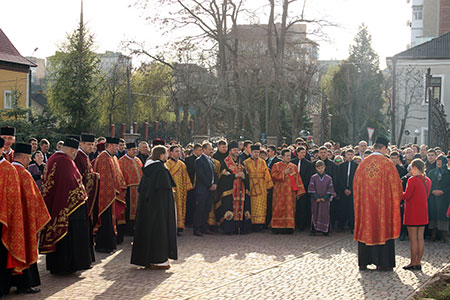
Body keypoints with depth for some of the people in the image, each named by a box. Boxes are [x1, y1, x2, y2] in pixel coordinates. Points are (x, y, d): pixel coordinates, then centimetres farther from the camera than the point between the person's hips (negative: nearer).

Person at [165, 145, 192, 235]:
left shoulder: (182, 164, 16)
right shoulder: (168, 164, -2)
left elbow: (186, 177, 18)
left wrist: (188, 187, 11)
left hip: (181, 190, 6)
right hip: (172, 189, -6)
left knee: (181, 207, 4)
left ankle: (180, 226, 7)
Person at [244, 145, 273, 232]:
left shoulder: (262, 162, 12)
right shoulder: (246, 162, 6)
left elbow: (266, 174, 9)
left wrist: (268, 185, 1)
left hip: (261, 188, 1)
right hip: (251, 188, -1)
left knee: (261, 207, -4)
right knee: (252, 207, -1)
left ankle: (260, 223, -5)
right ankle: (253, 225, 1)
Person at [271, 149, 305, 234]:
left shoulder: (294, 167, 13)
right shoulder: (276, 166, 6)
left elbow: (297, 179, 10)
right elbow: (273, 176, -7)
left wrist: (299, 191, 3)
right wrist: (284, 173, -11)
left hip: (291, 192, 3)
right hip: (280, 192, -2)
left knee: (290, 209, -1)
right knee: (279, 209, -5)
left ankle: (289, 227, 0)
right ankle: (278, 227, -3)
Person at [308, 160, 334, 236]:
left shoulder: (328, 178, 2)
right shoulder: (313, 177, 1)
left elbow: (330, 189, 2)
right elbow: (311, 188, -1)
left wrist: (325, 197, -9)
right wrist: (316, 197, -9)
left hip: (325, 200, 0)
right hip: (315, 200, 0)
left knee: (325, 215, -1)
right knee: (315, 214, 2)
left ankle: (325, 230, 5)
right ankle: (314, 230, 6)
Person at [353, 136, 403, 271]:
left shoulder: (363, 163, 4)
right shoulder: (387, 163, -7)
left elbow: (356, 184, 9)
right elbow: (395, 184, -6)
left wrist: (359, 201, 19)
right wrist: (397, 198, 10)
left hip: (365, 203, 4)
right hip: (383, 203, -4)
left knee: (366, 229, 9)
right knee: (383, 229, 2)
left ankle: (363, 262, 12)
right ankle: (383, 263, 2)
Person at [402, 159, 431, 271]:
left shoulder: (412, 180, -16)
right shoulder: (427, 180, 7)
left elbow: (406, 196, -13)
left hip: (412, 213, -7)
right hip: (423, 213, 7)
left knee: (413, 239, -1)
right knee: (420, 238, 9)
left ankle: (413, 263, 3)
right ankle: (418, 262, 13)